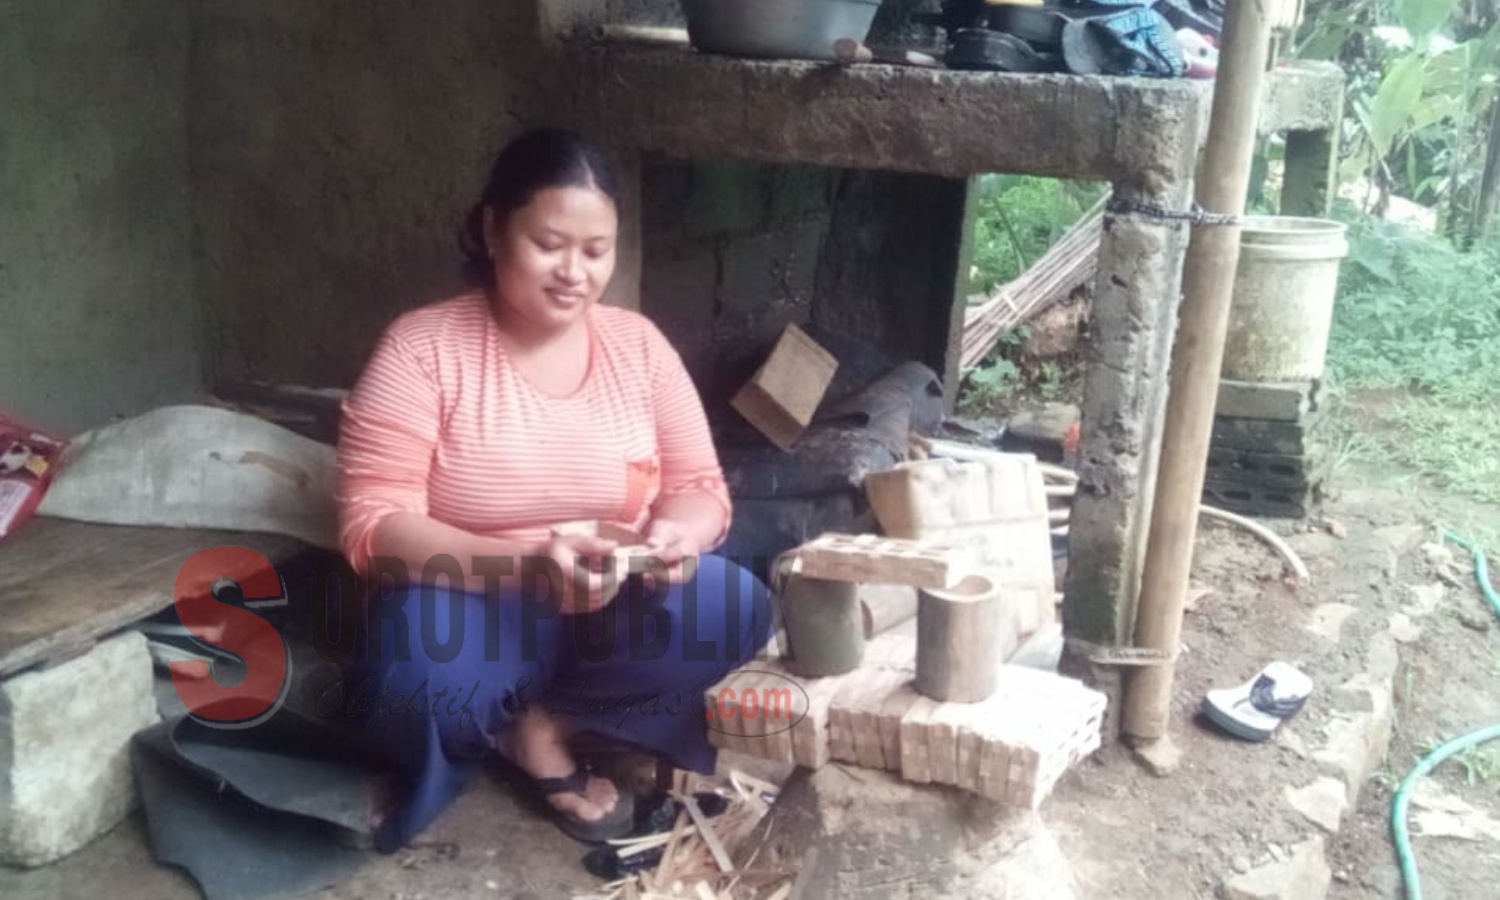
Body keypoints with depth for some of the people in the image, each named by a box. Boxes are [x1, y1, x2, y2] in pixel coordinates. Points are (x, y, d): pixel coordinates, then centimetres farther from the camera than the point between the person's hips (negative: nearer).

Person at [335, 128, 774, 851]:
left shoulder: (638, 344, 0)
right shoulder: (422, 347, -12)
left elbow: (699, 487, 2)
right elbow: (372, 523, -18)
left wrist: (675, 535, -23)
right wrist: (526, 563, -33)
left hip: (607, 614, 4)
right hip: (470, 607, -4)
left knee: (738, 609, -23)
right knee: (424, 675, -37)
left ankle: (541, 721, -6)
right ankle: (529, 733, -2)